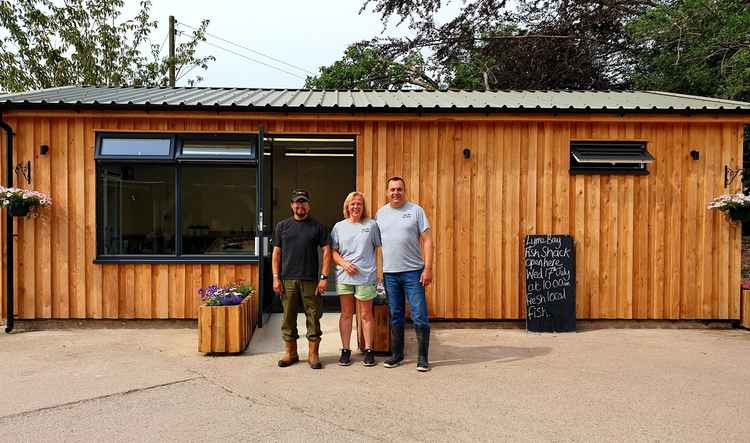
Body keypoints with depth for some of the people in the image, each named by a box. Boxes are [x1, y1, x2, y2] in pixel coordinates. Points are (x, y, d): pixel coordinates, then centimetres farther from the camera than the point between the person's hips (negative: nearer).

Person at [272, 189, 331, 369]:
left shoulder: (317, 226, 6)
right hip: (287, 280, 2)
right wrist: (276, 278, 2)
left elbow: (326, 251, 2)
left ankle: (313, 354, 11)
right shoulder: (282, 226, 11)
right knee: (288, 317, 7)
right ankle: (291, 353, 20)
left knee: (313, 317, 1)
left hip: (311, 280, -1)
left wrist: (324, 277, -6)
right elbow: (276, 253, 10)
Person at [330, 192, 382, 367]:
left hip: (365, 277, -2)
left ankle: (369, 350, 15)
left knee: (366, 314, 5)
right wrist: (344, 264, -9)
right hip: (344, 277, 2)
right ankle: (345, 350, 18)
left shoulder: (371, 225, 3)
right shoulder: (339, 226, 8)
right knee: (346, 314, 9)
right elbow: (333, 251, 8)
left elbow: (378, 248, 5)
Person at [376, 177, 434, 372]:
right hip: (389, 273, 3)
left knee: (420, 317, -1)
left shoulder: (416, 210, -1)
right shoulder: (381, 213, 9)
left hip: (413, 272, -3)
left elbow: (427, 240, -4)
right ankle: (396, 354, 25)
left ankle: (422, 358, 11)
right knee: (395, 317, 13)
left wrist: (428, 268, -12)